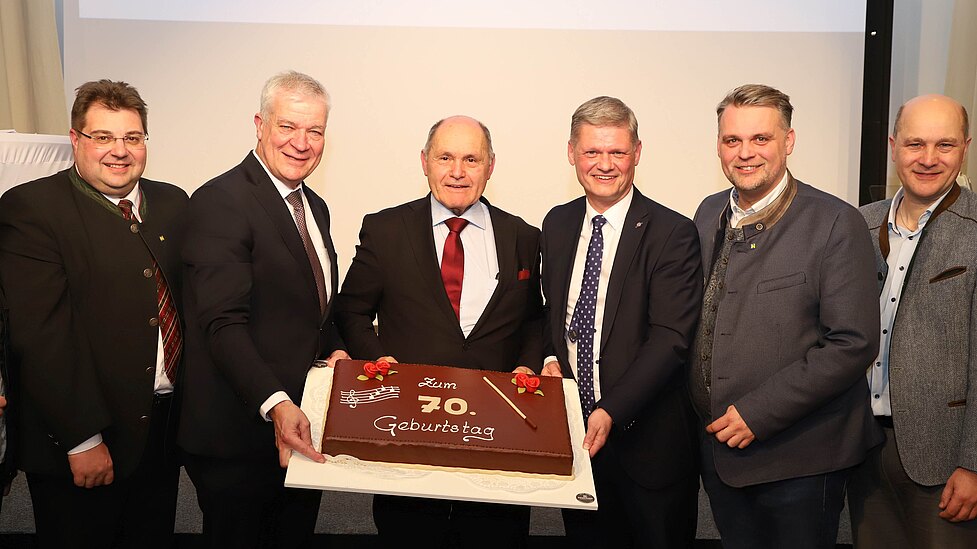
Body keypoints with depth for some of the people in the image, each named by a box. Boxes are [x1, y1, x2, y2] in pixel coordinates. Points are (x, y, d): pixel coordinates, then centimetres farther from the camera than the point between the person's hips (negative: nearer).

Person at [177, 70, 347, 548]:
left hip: (303, 429, 8)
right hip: (240, 435, -8)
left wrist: (336, 350, 1)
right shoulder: (219, 202, -16)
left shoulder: (314, 207, 12)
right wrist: (275, 404, -35)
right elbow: (224, 324, -24)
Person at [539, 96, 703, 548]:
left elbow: (670, 338, -18)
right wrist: (551, 357, -2)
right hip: (573, 430, 5)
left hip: (647, 440, -4)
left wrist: (611, 411, -25)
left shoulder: (672, 233, -13)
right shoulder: (557, 224, 5)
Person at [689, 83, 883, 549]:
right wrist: (709, 418, 3)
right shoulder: (710, 214, 6)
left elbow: (852, 343, -17)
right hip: (719, 447, 5)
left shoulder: (835, 223, -12)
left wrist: (758, 413, -19)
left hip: (799, 459, -5)